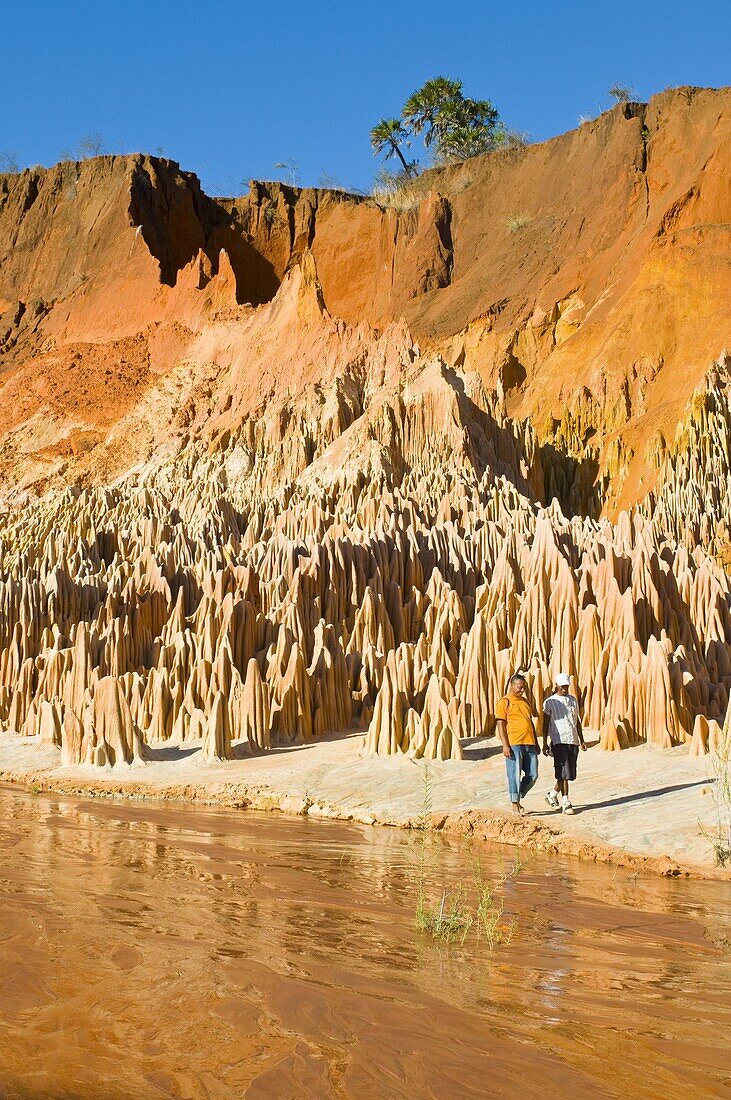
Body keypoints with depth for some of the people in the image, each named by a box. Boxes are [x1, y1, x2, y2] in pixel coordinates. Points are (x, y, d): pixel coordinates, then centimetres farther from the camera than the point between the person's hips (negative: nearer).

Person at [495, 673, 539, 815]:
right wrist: (505, 745, -16)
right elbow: (501, 724, -8)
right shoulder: (504, 702, -3)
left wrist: (536, 743, 20)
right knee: (515, 774, -3)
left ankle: (518, 798, 23)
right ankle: (514, 804, 6)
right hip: (514, 744, -7)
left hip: (529, 743, 7)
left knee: (532, 775, 6)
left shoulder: (525, 701, 19)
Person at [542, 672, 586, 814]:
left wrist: (582, 740, 16)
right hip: (559, 741, -5)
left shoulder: (573, 700, 15)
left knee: (569, 774, 7)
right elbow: (545, 724, 0)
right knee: (563, 773, -9)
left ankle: (552, 794, 27)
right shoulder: (550, 702, 1)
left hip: (573, 741, 5)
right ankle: (566, 803, -5)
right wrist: (545, 744, -5)